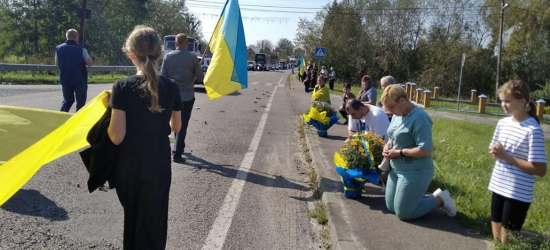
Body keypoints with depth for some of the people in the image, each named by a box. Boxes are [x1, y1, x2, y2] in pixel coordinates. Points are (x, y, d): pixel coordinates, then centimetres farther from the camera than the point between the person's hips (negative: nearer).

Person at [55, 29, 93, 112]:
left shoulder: (59, 48, 2)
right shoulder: (81, 49, -11)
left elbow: (57, 63, 11)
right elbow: (89, 63, -10)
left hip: (65, 80, 4)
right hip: (80, 80, -4)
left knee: (67, 100, 20)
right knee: (80, 102, 7)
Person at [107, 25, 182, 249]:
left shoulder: (122, 87, -14)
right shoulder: (171, 87, -6)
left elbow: (117, 137, -15)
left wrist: (108, 111, -1)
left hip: (129, 164, 0)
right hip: (159, 164, 1)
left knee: (131, 217, 22)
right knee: (153, 221, 13)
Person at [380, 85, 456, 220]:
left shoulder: (419, 117, -22)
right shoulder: (397, 115, 4)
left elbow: (425, 150, -26)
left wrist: (399, 152, -21)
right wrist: (388, 144, -2)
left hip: (415, 172, -9)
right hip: (396, 169, 9)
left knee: (403, 213, -2)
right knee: (391, 207, 16)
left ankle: (440, 199, 15)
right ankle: (430, 196, 28)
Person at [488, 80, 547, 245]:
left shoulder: (533, 130, -18)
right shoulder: (503, 123, 3)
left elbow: (540, 170, -21)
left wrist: (507, 157, -22)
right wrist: (495, 152, -8)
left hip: (518, 194, -7)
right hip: (498, 187, 7)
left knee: (507, 240, 6)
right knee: (496, 237, 17)